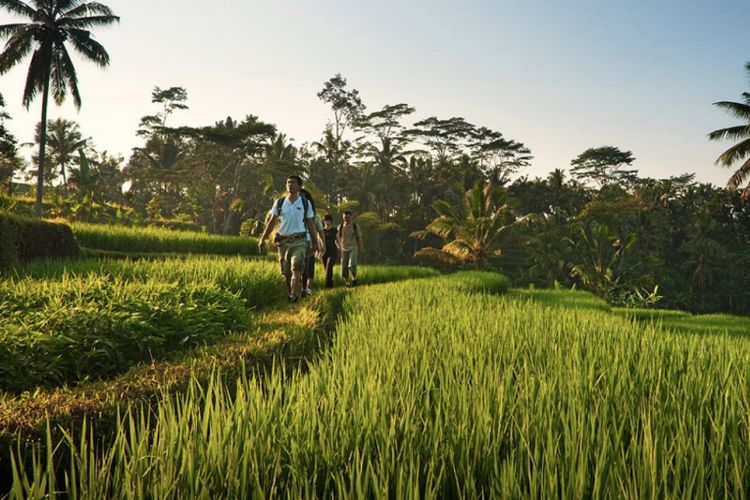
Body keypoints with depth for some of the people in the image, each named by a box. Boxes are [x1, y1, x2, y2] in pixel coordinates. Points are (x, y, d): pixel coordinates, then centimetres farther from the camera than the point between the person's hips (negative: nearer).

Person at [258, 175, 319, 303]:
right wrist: (262, 239, 4)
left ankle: (295, 296, -26)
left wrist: (315, 242, 10)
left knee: (296, 269, -20)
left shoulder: (305, 204, 4)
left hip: (299, 241, -2)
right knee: (286, 272, 6)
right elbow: (271, 222, 10)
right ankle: (291, 294, 23)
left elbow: (310, 224, 10)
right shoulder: (279, 202, 7)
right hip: (283, 242, 2)